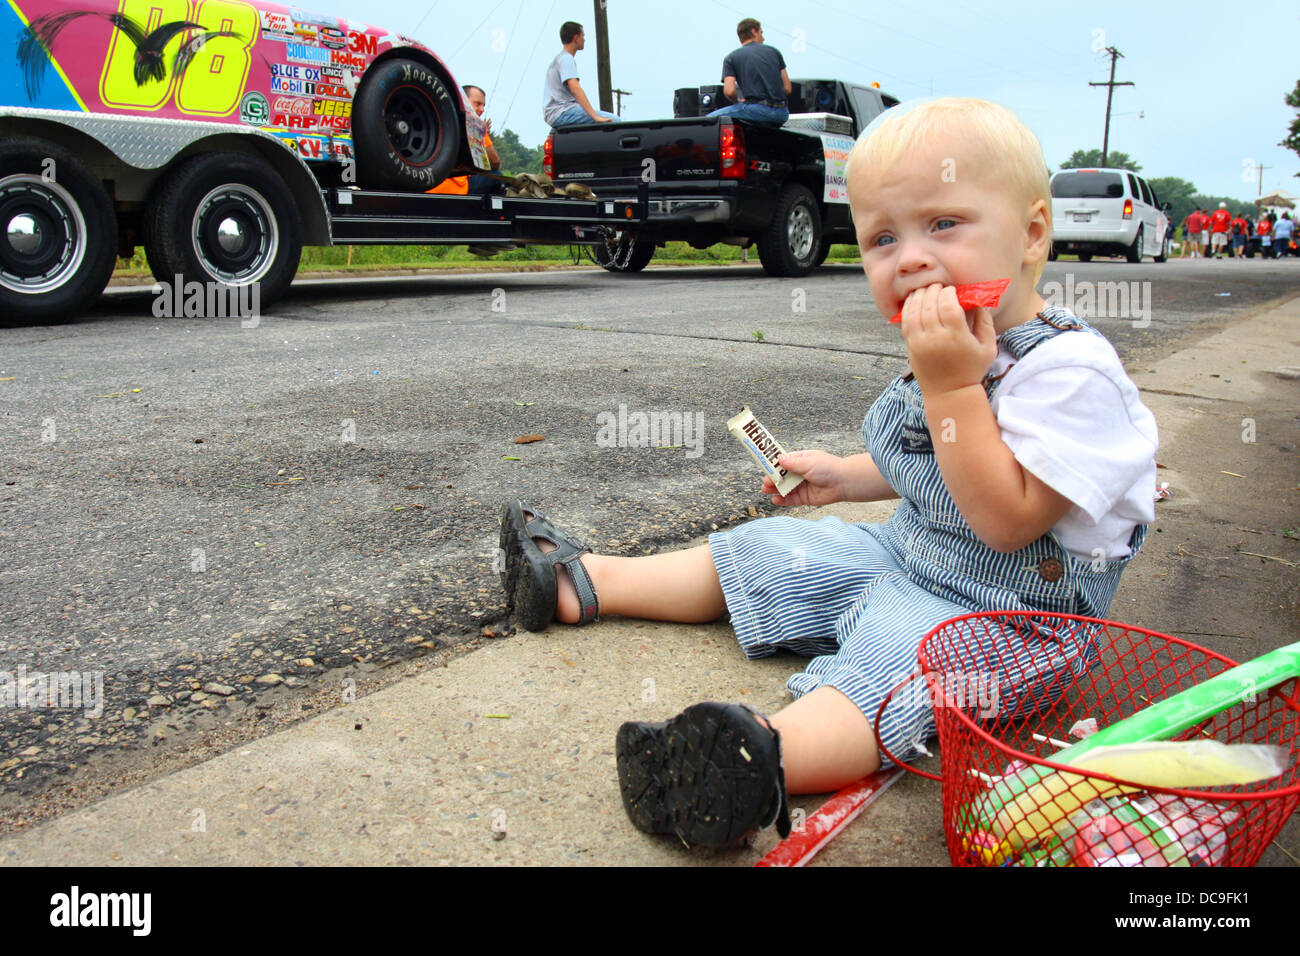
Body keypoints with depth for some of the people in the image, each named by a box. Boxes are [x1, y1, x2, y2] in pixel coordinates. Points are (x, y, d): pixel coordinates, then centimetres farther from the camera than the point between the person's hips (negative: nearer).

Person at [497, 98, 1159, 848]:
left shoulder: (1072, 369, -23)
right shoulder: (960, 350, 5)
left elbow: (1008, 520, -30)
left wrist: (951, 385, -32)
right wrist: (851, 476, 13)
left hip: (1007, 610, -8)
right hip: (908, 557, 9)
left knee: (895, 648, -37)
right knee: (766, 553, 6)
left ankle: (772, 760, -62)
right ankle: (583, 581, 13)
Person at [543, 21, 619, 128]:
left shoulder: (559, 58, 25)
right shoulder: (567, 59, -9)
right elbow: (575, 88, -23)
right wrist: (595, 117, -29)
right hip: (561, 113, -10)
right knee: (613, 120, -20)